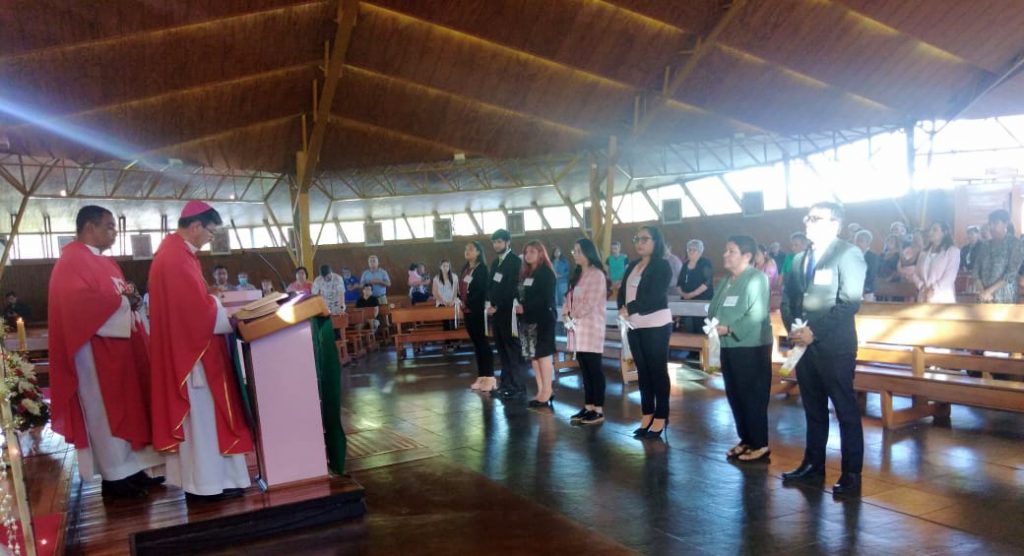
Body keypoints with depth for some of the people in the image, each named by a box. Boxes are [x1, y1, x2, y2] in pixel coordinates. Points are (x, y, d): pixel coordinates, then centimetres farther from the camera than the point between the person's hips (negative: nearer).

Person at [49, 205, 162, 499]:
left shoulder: (105, 261, 16)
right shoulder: (71, 261, -14)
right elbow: (80, 302, -27)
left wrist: (132, 298, -2)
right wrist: (124, 301, -17)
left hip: (119, 346, 10)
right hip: (96, 349, -10)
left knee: (127, 407, 12)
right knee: (106, 413, -1)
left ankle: (130, 469, 21)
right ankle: (114, 477, 10)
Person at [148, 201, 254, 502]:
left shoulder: (175, 251, 13)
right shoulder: (177, 258, -21)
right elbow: (198, 309, -23)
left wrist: (217, 302, 10)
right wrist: (232, 315, -10)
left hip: (187, 345, 11)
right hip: (190, 349, -11)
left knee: (199, 415, 15)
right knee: (201, 416, -2)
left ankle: (203, 478, 23)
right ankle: (206, 482, 8)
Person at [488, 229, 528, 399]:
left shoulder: (515, 261, -9)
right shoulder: (495, 262, 17)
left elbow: (512, 288, -15)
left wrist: (497, 307, -15)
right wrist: (490, 303, 0)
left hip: (508, 312, -8)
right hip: (496, 311, 8)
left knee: (514, 349, -3)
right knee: (502, 350, 11)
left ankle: (519, 386, 2)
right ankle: (506, 384, 18)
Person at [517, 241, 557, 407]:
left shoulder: (546, 272, -7)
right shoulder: (525, 273, 16)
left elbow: (546, 299, -16)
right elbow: (521, 294, 16)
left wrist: (525, 308, -18)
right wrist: (519, 308, -2)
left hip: (543, 319, -8)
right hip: (528, 320, 8)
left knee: (543, 354, -5)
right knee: (533, 356, 7)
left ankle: (547, 393, 0)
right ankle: (541, 392, 14)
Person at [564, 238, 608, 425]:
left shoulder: (597, 274, -9)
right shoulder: (577, 275, 17)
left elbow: (590, 303, -16)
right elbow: (569, 297, 14)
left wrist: (573, 315, -9)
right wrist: (566, 315, -2)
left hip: (591, 328, -8)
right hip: (577, 328, 8)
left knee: (594, 369, -4)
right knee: (585, 370, 10)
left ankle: (598, 410, 1)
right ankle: (588, 407, 16)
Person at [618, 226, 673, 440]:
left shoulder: (662, 265, -6)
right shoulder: (632, 266, 15)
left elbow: (654, 295, -18)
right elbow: (622, 291, 9)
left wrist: (630, 309, -21)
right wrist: (622, 308, -9)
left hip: (655, 324, -7)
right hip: (634, 325, 7)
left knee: (657, 370, -1)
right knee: (642, 370, 11)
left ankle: (661, 417, 6)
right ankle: (647, 414, 19)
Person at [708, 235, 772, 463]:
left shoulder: (757, 278, -12)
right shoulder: (726, 280, 15)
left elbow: (756, 315, -21)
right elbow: (714, 307, 14)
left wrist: (729, 329, -23)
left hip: (751, 347, -8)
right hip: (729, 346, 9)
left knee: (753, 397, -1)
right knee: (734, 395, 14)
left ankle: (760, 445, 10)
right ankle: (745, 440, 26)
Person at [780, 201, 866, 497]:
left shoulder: (849, 253, -6)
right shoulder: (799, 258, 15)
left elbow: (850, 303, -15)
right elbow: (787, 298, 16)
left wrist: (815, 332, -17)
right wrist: (793, 329, -2)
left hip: (835, 347, -7)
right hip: (804, 345, 7)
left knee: (846, 412, 2)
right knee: (813, 410, 15)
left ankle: (852, 474, 12)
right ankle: (813, 465, 26)